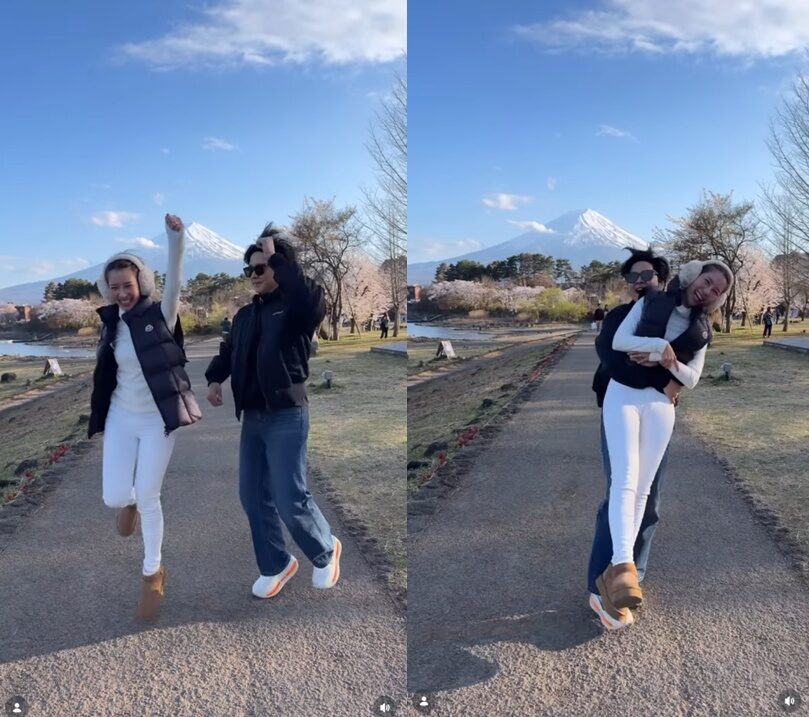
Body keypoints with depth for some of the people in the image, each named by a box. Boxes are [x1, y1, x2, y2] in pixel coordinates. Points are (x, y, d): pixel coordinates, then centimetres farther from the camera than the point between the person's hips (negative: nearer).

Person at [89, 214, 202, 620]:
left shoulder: (160, 315, -11)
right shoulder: (112, 325, 3)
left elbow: (174, 280, -29)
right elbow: (108, 374, 12)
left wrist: (175, 238, -44)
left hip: (157, 420, -4)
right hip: (121, 418, 4)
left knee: (148, 497, -1)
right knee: (115, 497, -2)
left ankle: (153, 573, 21)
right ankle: (131, 503, 38)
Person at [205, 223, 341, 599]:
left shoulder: (294, 307, -7)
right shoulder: (244, 315, 15)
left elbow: (315, 300, -30)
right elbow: (228, 350, 26)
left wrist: (276, 258, -24)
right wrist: (214, 378, 5)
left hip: (286, 417, -7)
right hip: (251, 418, 7)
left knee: (290, 499, -6)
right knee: (253, 498, 10)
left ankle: (326, 552, 22)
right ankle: (275, 566, 27)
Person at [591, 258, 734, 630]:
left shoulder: (702, 329, 17)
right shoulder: (650, 301, 9)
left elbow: (691, 378, 9)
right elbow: (618, 341, -2)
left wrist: (669, 361, -11)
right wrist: (660, 344, -12)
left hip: (661, 404, 3)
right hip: (623, 394, -3)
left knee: (641, 489, -3)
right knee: (625, 478, -20)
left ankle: (612, 577, 1)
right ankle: (623, 566, -31)